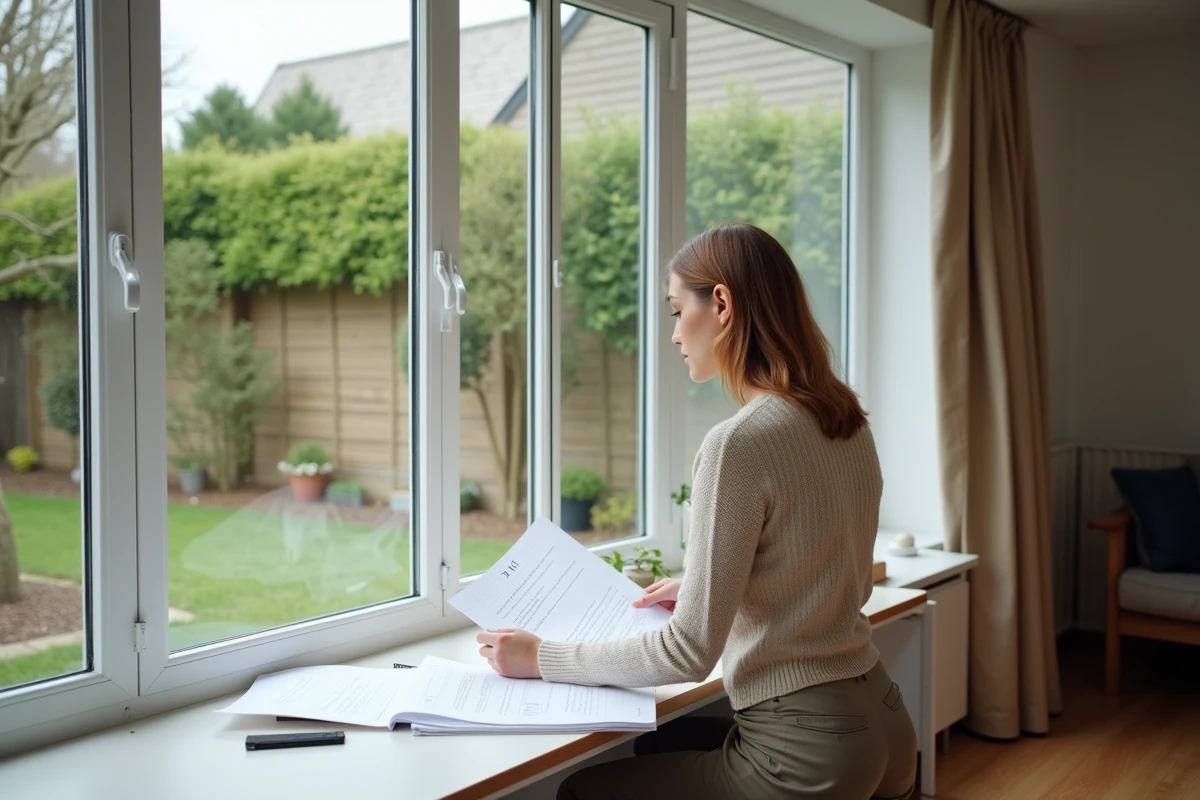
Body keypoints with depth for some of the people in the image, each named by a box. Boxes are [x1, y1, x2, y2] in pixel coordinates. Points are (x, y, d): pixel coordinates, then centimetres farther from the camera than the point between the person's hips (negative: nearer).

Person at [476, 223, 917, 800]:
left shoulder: (739, 443, -22)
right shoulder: (846, 422, 4)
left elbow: (690, 653, -19)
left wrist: (540, 658, -8)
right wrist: (701, 589, 20)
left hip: (807, 753, -8)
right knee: (654, 745, 26)